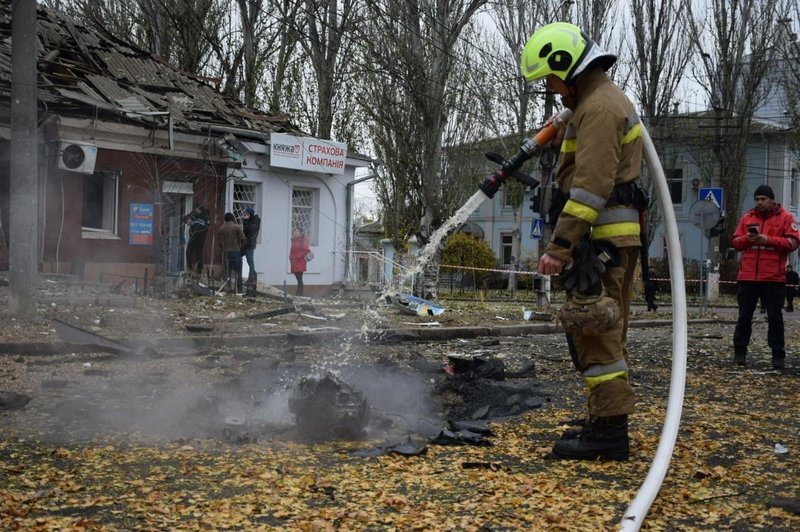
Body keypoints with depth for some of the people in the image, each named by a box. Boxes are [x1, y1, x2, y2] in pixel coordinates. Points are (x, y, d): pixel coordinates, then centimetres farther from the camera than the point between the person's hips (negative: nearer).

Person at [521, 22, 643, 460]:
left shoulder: (598, 106, -13)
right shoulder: (600, 100, 21)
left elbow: (591, 187, -23)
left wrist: (558, 247, -25)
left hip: (603, 239, -11)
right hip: (611, 239, 11)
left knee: (595, 331, -10)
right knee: (602, 332, 14)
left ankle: (609, 432, -7)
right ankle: (606, 423, 22)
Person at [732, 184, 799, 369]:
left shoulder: (784, 218, 2)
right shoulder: (747, 217, 12)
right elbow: (735, 242, 13)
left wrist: (769, 240, -16)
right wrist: (747, 239, -9)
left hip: (773, 278, -3)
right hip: (747, 277, 3)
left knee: (775, 317, 1)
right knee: (744, 316, 7)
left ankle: (778, 355, 6)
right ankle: (740, 352, 13)